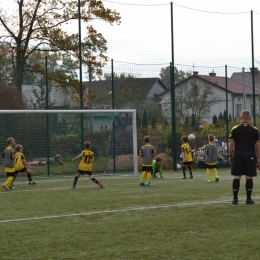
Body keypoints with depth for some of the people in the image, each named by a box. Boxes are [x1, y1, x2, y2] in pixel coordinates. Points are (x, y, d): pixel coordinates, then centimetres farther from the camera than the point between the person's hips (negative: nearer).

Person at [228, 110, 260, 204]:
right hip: (250, 155, 0)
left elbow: (231, 144, 0)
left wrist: (230, 155, 8)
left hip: (238, 155, 0)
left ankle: (235, 198, 4)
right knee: (249, 177, 3)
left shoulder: (235, 129, 0)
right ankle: (249, 199, 4)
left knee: (236, 177, 3)